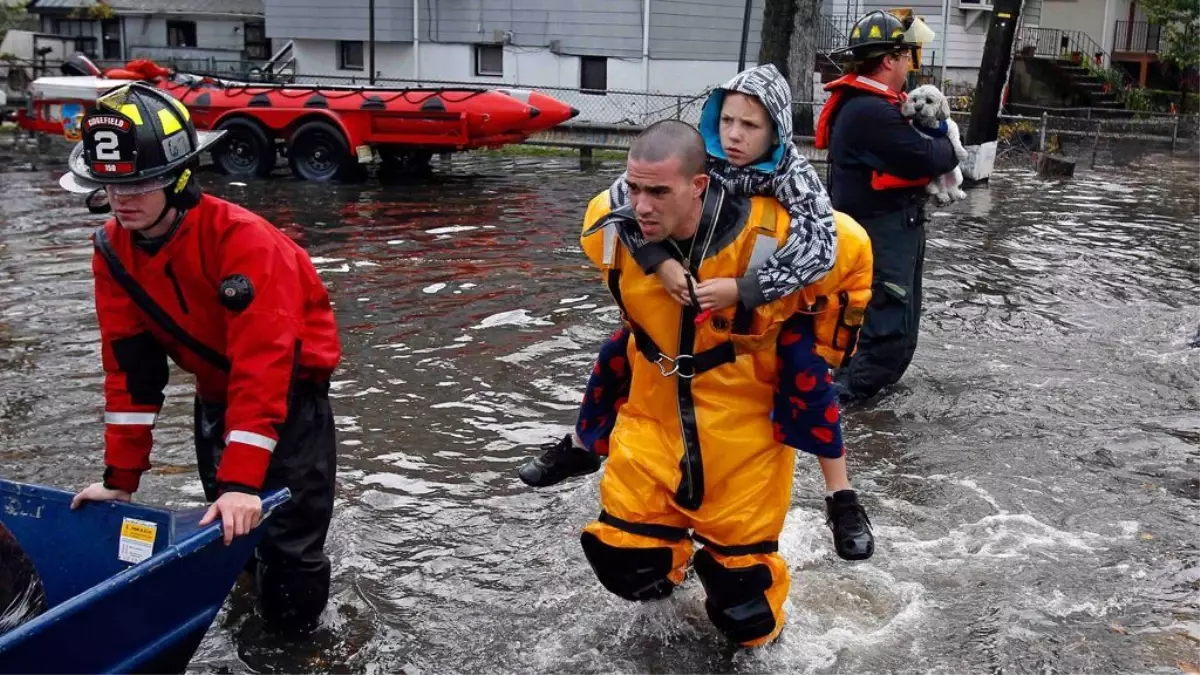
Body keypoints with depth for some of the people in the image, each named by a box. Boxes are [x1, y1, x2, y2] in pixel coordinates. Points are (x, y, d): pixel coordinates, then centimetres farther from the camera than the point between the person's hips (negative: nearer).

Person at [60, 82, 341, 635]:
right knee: (226, 523, 12)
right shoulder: (113, 251, -11)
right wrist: (121, 475, -8)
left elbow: (263, 363, -37)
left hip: (290, 380, -6)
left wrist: (242, 479, -41)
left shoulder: (243, 240, -32)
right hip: (216, 386, 6)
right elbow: (130, 365, -6)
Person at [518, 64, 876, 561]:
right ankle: (581, 447, 25)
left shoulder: (792, 173, -29)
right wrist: (659, 261, -38)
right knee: (621, 348, -1)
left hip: (772, 300, -3)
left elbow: (819, 250, -42)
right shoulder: (700, 156, -21)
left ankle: (841, 501, -10)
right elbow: (623, 194, -25)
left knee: (807, 371, -26)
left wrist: (742, 289, -48)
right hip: (697, 287, 3)